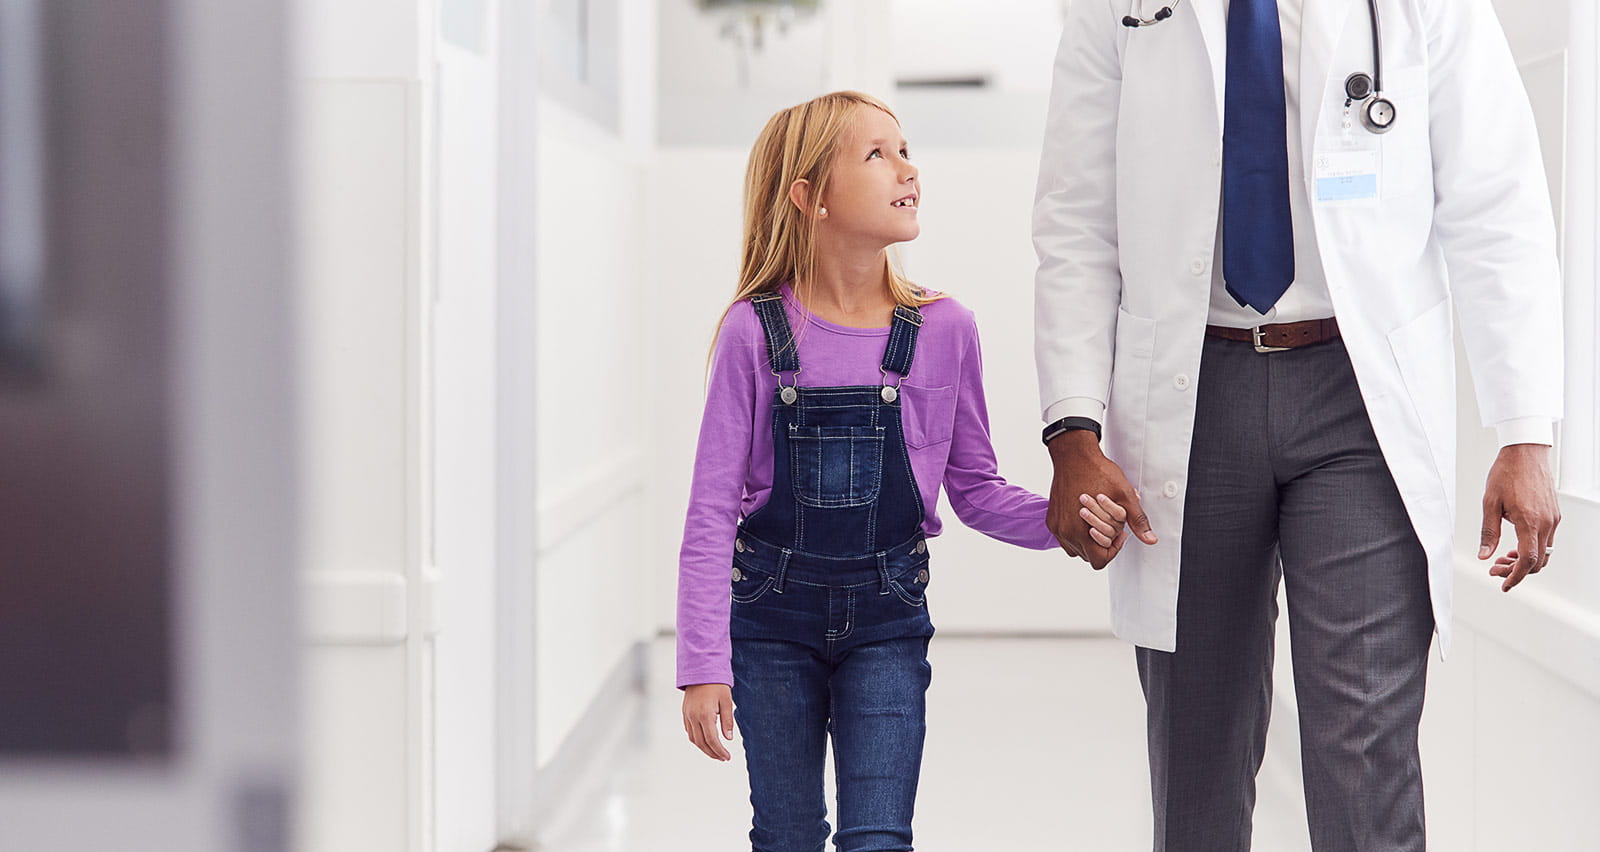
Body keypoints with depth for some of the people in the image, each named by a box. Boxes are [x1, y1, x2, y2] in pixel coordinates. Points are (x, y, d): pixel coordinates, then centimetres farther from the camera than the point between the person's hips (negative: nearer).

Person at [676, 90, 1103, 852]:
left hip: (887, 616, 1)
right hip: (773, 616, -1)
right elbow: (712, 512, -9)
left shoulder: (943, 330, -5)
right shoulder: (756, 333, -10)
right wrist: (705, 666, -14)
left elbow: (974, 489, 4)